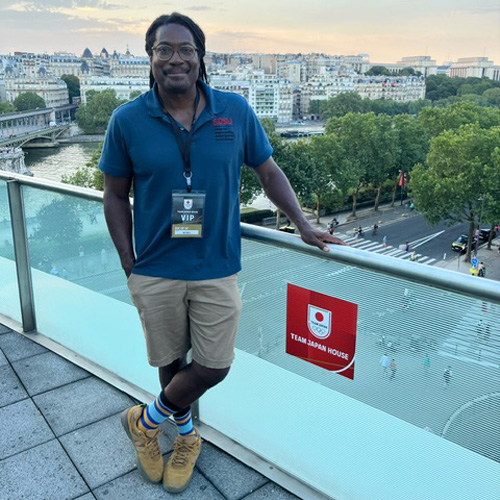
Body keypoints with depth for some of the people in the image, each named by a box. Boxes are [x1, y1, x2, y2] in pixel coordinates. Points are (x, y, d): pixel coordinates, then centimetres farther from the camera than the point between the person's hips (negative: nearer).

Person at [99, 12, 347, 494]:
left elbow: (268, 171, 7)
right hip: (155, 272, 0)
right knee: (171, 361, 14)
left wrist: (303, 225, 0)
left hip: (216, 269, 1)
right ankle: (186, 434, 45)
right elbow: (115, 196, 2)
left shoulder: (235, 111, -3)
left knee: (213, 368, 5)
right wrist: (129, 266, -1)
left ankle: (145, 422, 35)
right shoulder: (127, 120, -4)